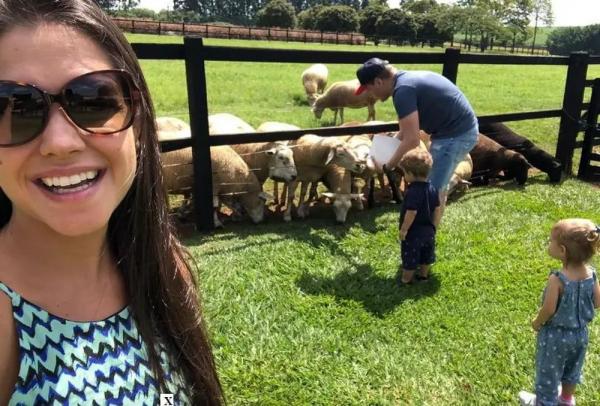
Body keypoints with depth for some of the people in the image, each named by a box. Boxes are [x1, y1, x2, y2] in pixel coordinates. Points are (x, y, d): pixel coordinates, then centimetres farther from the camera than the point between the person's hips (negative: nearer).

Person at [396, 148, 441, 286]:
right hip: (428, 231, 8)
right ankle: (423, 274, 38)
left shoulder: (413, 191, -26)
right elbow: (437, 209, 6)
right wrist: (433, 227, 16)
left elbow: (411, 213, -27)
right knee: (426, 254, 22)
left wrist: (403, 229, -17)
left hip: (413, 232, -7)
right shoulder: (433, 188, -1)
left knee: (410, 257, 7)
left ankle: (405, 280, 20)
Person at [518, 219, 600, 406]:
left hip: (555, 335, -6)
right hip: (580, 333, 6)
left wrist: (537, 322, -6)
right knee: (572, 368, 29)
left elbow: (548, 309, -26)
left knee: (548, 371, 17)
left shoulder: (557, 279, -32)